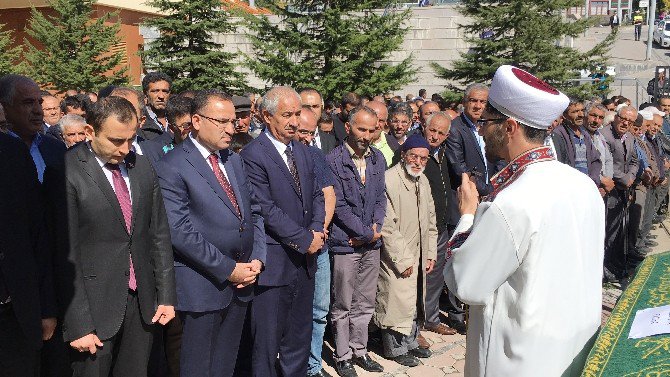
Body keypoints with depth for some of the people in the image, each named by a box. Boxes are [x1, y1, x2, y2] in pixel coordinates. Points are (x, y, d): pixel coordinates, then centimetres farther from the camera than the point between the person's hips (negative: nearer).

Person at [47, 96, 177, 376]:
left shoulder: (143, 168, 5)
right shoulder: (67, 174, -11)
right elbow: (65, 255, -12)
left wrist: (166, 296, 5)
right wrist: (78, 325, -13)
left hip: (143, 303, 5)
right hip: (96, 306, -4)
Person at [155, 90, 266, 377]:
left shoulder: (234, 161, 11)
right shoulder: (171, 167, -12)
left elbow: (254, 211, 14)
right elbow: (180, 231, -19)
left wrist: (257, 259, -1)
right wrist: (229, 270, -16)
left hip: (242, 282, 7)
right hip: (203, 287, -6)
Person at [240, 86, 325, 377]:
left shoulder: (303, 151, 11)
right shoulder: (253, 155, -13)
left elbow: (316, 195, 15)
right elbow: (267, 210, -18)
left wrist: (317, 229, -3)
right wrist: (305, 239, -14)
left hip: (304, 260, 7)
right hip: (274, 262, -7)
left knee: (300, 334, 18)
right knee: (267, 339, 6)